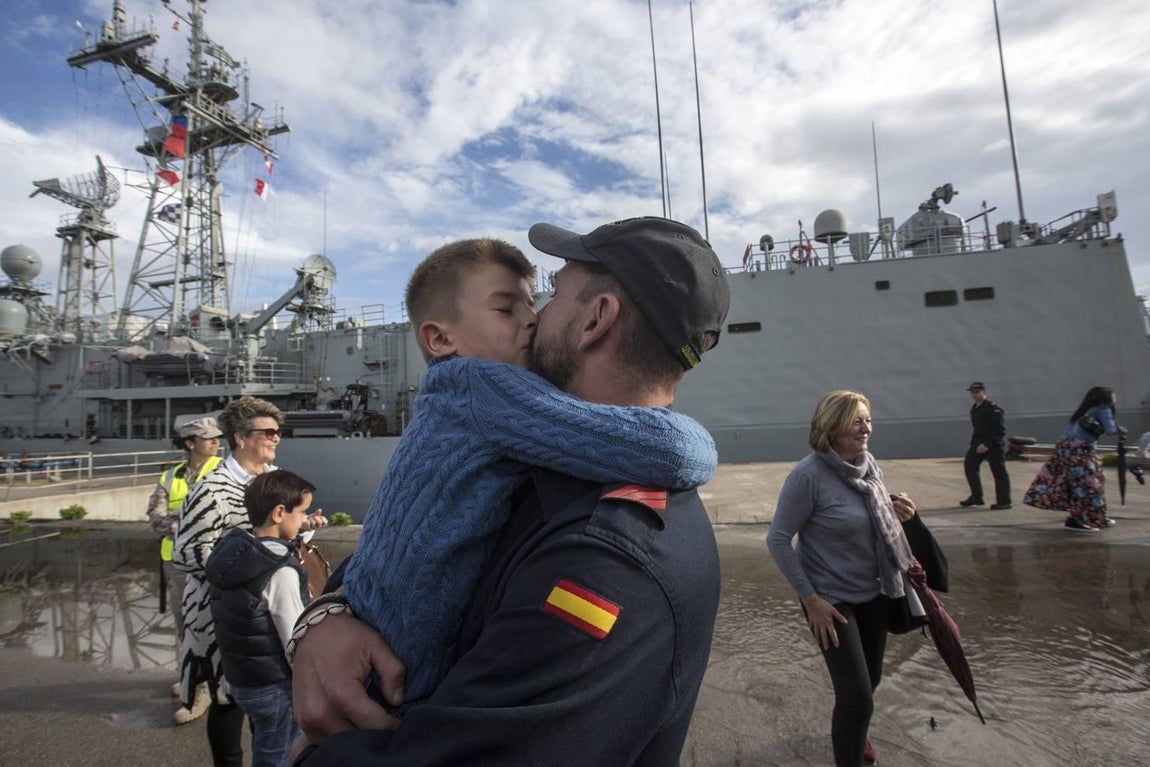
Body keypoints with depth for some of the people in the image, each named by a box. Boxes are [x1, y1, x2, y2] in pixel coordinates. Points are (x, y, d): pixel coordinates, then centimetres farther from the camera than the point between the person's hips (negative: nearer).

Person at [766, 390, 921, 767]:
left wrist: (895, 513, -8)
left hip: (875, 593, 7)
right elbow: (777, 539, -20)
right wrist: (810, 599, -19)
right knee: (858, 695, -4)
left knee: (870, 679, 23)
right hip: (834, 599, -7)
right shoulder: (808, 475, -24)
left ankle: (852, 731, 53)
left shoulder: (870, 464, -3)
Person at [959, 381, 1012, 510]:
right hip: (979, 443, 9)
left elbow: (1000, 430, -20)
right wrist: (973, 444, 14)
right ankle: (976, 497, 16)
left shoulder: (993, 409, -15)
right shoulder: (974, 409, 12)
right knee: (969, 465, 6)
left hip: (994, 445, -9)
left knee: (998, 471, -2)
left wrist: (987, 444, -24)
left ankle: (1004, 501, 8)